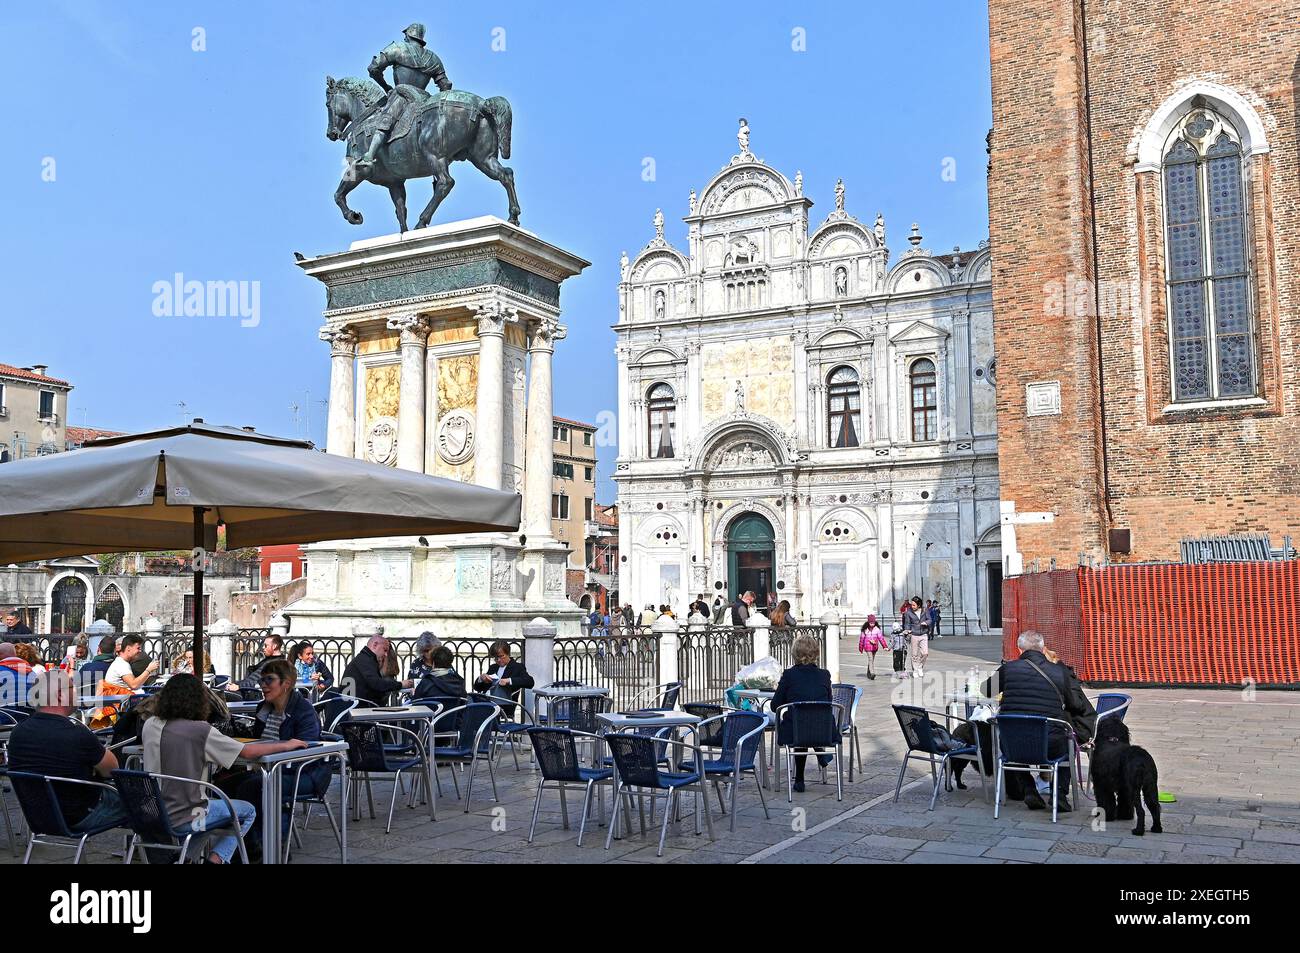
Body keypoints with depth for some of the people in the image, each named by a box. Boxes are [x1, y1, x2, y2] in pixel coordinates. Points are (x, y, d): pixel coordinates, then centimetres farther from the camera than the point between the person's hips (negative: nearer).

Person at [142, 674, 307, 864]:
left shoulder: (150, 725, -3)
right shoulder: (200, 731, -19)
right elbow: (248, 752, -14)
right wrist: (287, 745, 0)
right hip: (181, 821, -6)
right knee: (248, 811, 14)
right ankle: (216, 858, 3)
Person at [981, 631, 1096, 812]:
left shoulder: (1008, 668, 2)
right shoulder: (1060, 671, 0)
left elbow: (986, 691, 20)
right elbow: (1079, 705, 9)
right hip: (1051, 746, 0)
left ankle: (1028, 789, 25)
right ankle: (1059, 792, 18)